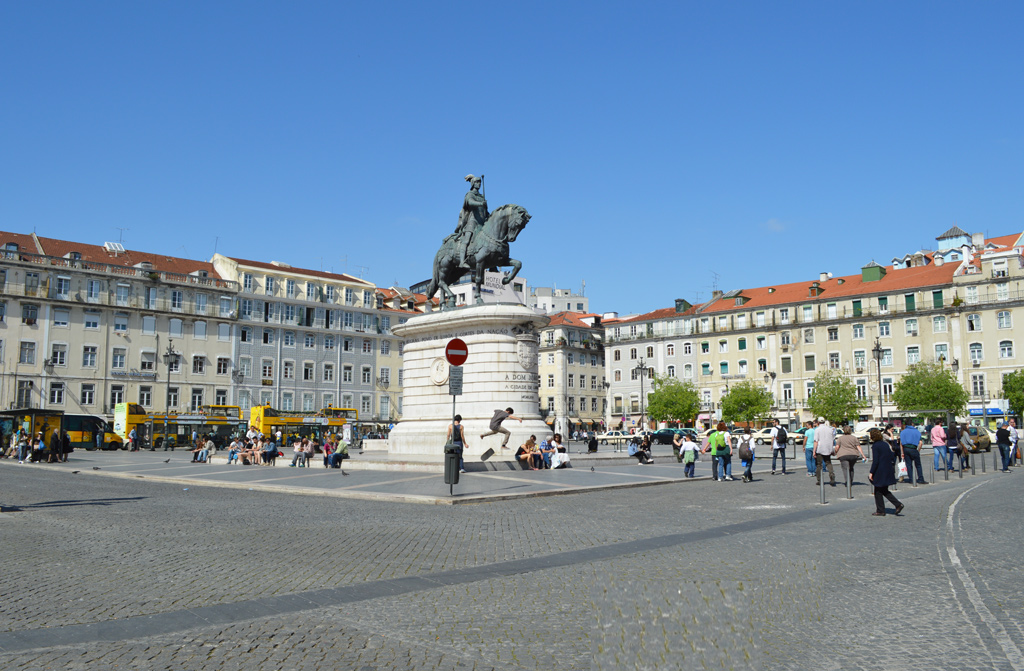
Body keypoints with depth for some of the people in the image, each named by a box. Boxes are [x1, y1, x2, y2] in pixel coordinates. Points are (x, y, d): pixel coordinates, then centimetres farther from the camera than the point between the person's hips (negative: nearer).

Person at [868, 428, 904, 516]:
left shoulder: (875, 446, -13)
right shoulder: (886, 444, 9)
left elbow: (875, 461, -17)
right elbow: (892, 456, 11)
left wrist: (871, 472, -13)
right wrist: (892, 467, 18)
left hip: (879, 472, -8)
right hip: (888, 471, 8)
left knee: (878, 492, 4)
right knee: (884, 491, 18)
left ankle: (880, 511, 8)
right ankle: (898, 504, 7)